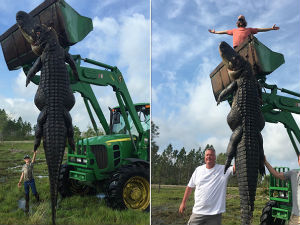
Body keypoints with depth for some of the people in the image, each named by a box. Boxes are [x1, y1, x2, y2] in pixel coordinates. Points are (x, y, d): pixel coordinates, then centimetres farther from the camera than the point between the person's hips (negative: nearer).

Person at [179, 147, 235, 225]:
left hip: (215, 213, -2)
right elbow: (190, 187, 12)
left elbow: (234, 168, -19)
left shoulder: (223, 169, -1)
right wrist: (183, 202, 13)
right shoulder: (198, 169, 7)